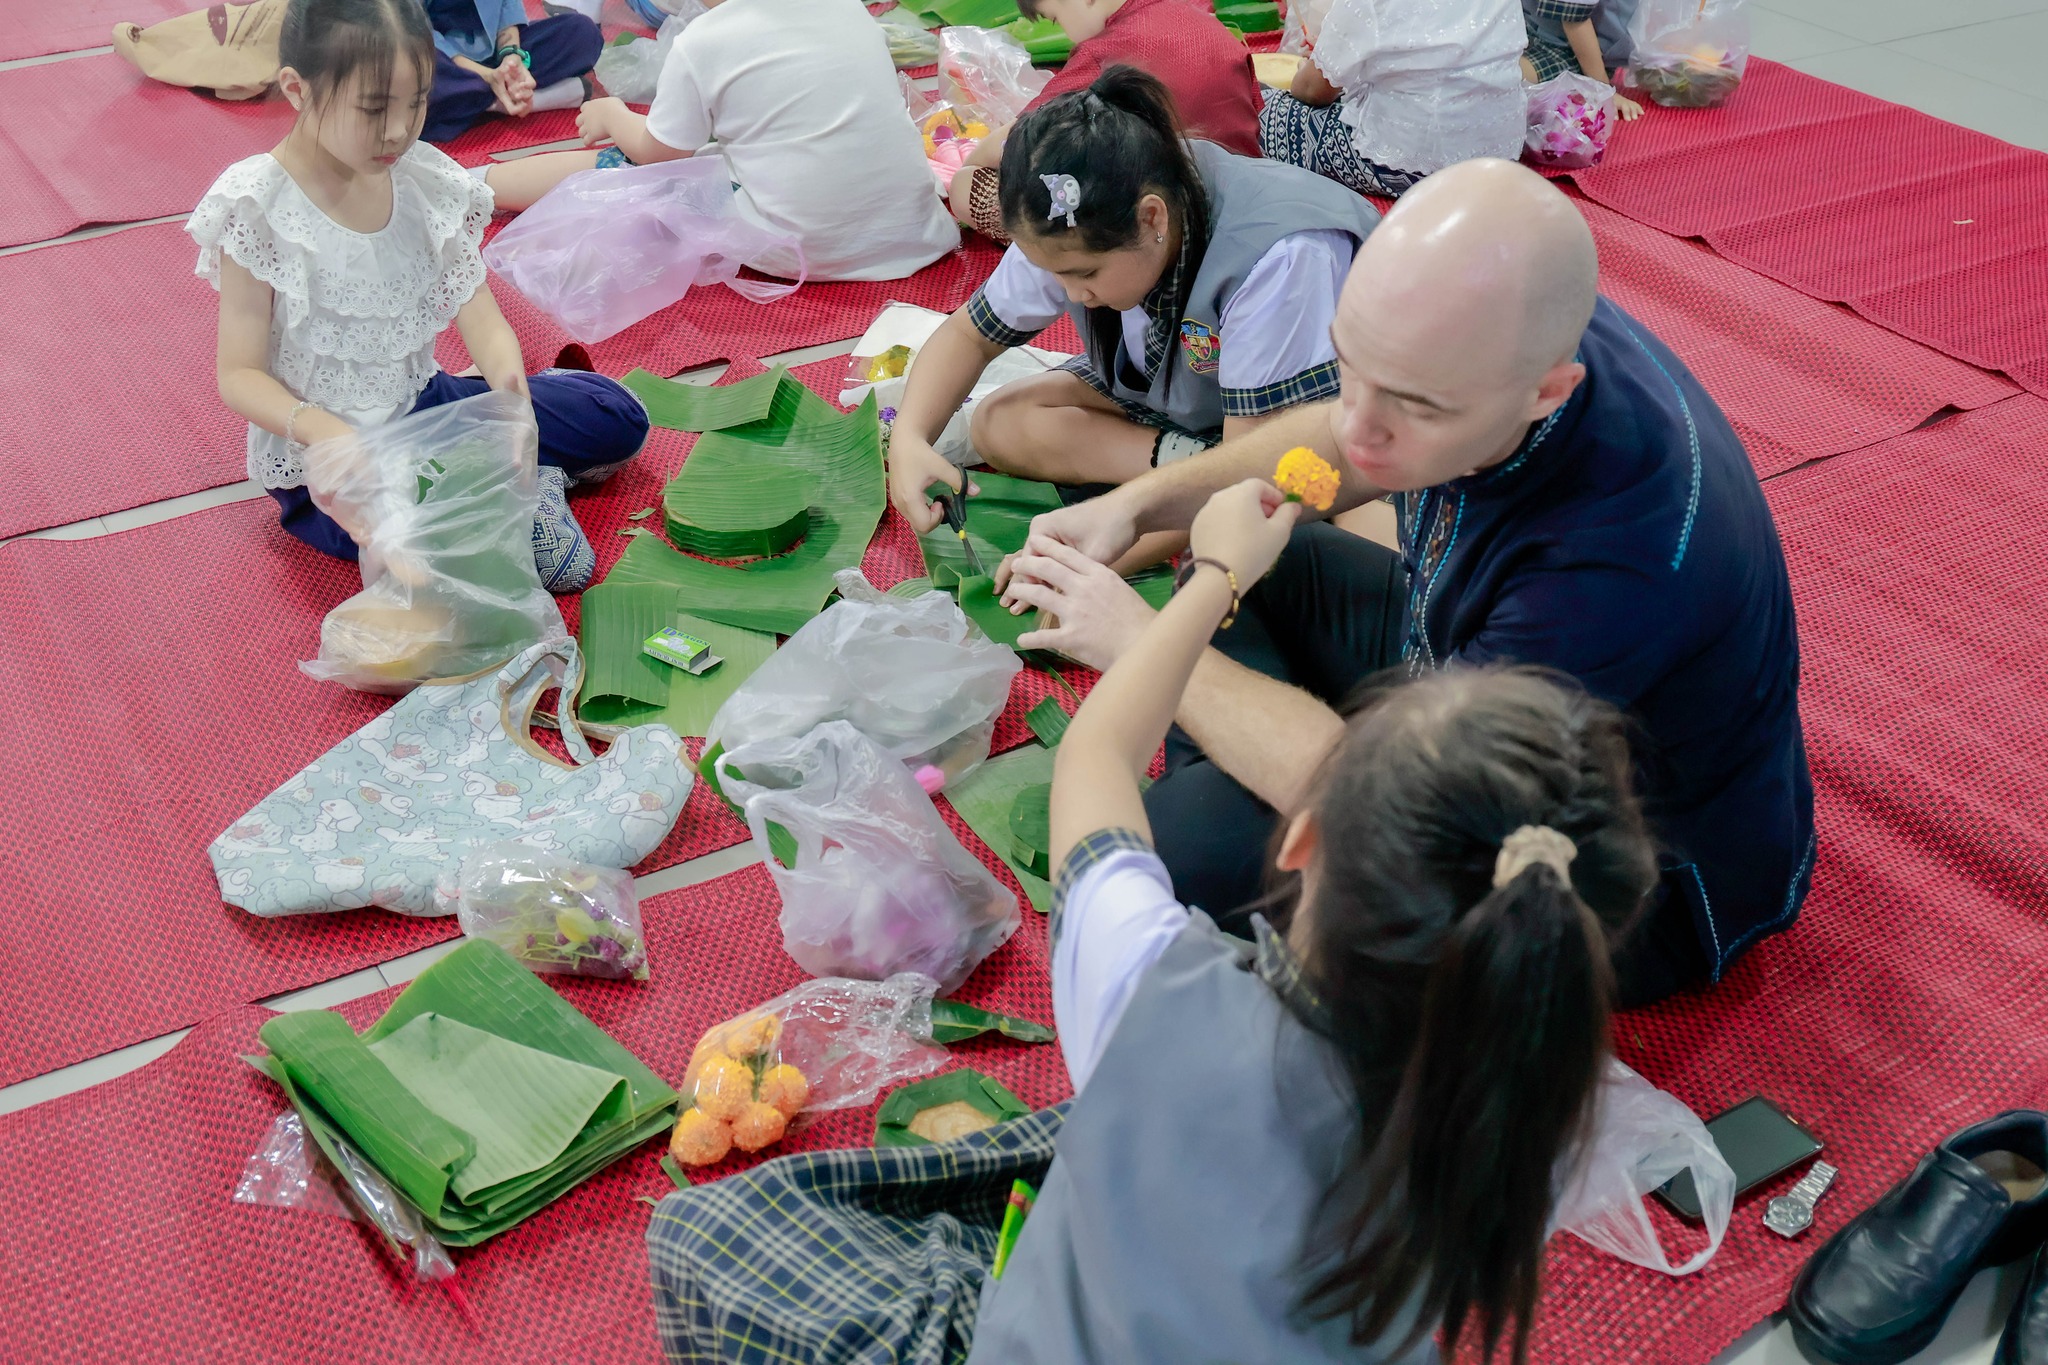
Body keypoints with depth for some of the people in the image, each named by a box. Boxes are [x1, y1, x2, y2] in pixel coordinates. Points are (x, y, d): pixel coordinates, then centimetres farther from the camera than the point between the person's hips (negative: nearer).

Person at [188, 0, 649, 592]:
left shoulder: (426, 181, -5)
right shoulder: (260, 209, -18)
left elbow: (481, 319, -7)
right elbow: (239, 375, -15)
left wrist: (509, 379, -31)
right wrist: (323, 431, -35)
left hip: (424, 404, 6)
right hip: (321, 456, -6)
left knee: (617, 418, 2)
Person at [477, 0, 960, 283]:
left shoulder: (702, 44, -8)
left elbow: (657, 152, 2)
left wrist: (611, 115, 25)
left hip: (803, 250, -6)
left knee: (621, 166, 10)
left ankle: (478, 181, 27)